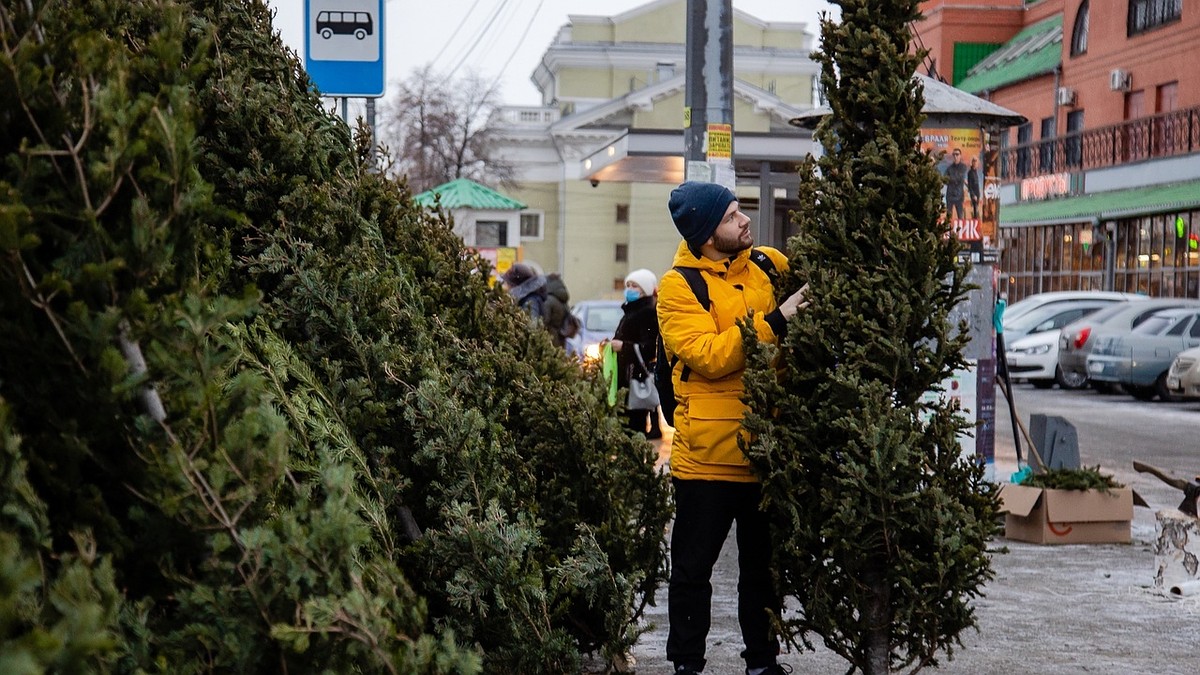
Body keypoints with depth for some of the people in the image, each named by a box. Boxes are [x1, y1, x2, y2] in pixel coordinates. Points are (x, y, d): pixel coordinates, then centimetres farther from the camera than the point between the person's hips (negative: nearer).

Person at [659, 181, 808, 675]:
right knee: (693, 568, 5)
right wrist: (774, 321, -23)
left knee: (764, 565, 16)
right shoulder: (679, 285, -9)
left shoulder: (769, 265, 5)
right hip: (708, 453, -5)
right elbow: (708, 357, -21)